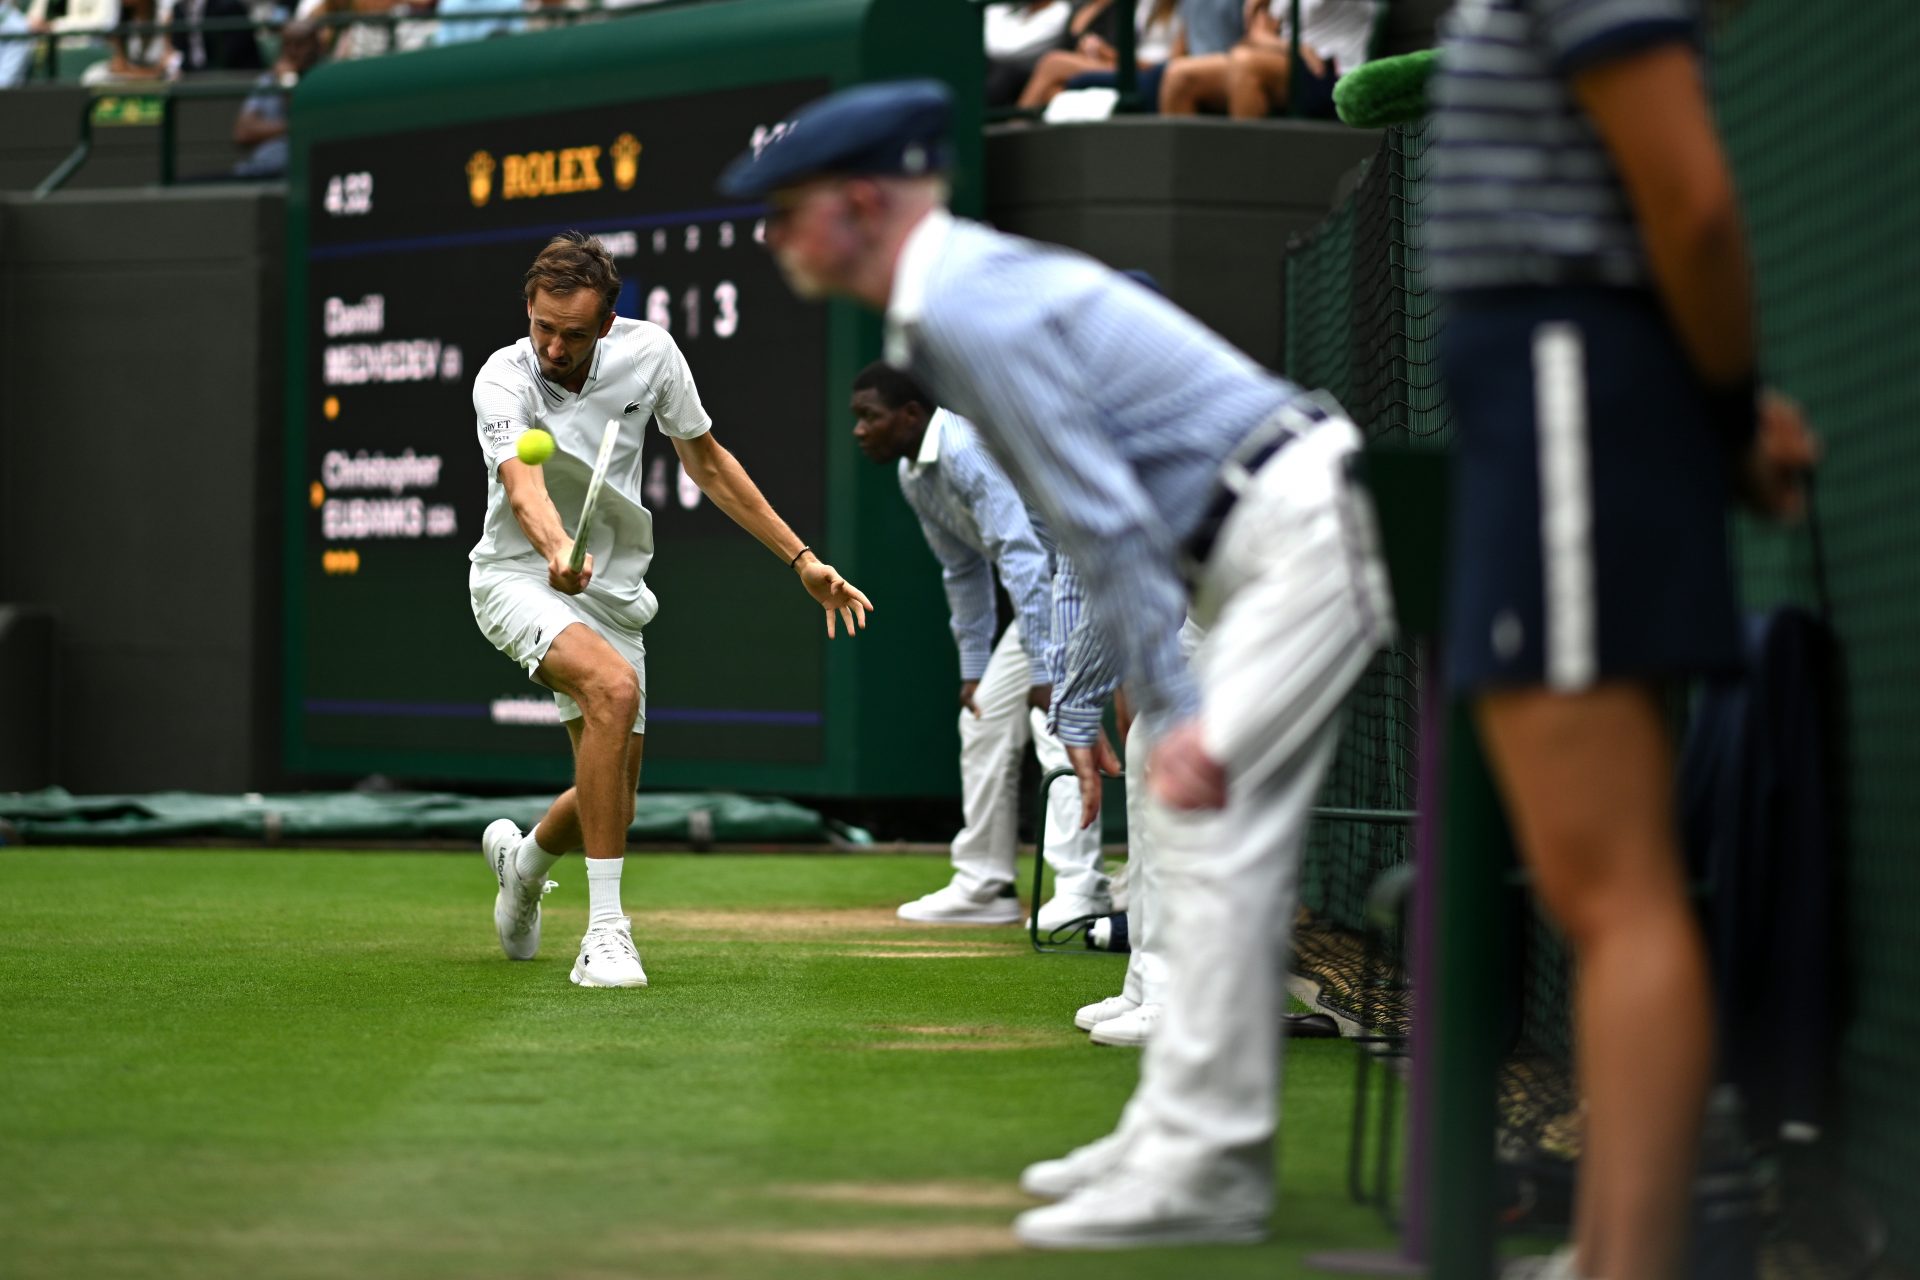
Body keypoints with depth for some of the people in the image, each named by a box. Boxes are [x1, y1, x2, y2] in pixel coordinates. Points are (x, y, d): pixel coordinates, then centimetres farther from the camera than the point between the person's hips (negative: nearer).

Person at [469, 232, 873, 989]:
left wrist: (802, 560, 4)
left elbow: (706, 463, 5)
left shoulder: (648, 353, -9)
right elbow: (523, 488, -39)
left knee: (611, 797, 7)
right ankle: (604, 932, -32)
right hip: (518, 579, -5)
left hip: (611, 592, 5)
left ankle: (522, 859, 45)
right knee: (614, 686, -35)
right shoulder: (504, 380, -21)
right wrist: (558, 550, -61)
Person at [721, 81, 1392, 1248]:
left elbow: (1107, 519, -21)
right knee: (1196, 821, 12)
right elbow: (1091, 513, 18)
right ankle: (1179, 1130, 18)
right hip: (1268, 538, 11)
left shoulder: (970, 312, -17)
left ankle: (1204, 1166, -11)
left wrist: (1180, 711, -20)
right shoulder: (965, 290, 14)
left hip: (1307, 529, -11)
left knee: (1219, 826, -12)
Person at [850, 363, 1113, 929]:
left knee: (1056, 715, -23)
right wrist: (973, 667, 16)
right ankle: (984, 886, 17)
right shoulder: (913, 475, 6)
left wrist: (1044, 669, -33)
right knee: (985, 716, 10)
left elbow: (1022, 557, -31)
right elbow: (964, 571, 18)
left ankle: (1080, 888, -25)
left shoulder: (969, 449, -26)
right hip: (1048, 585, 10)